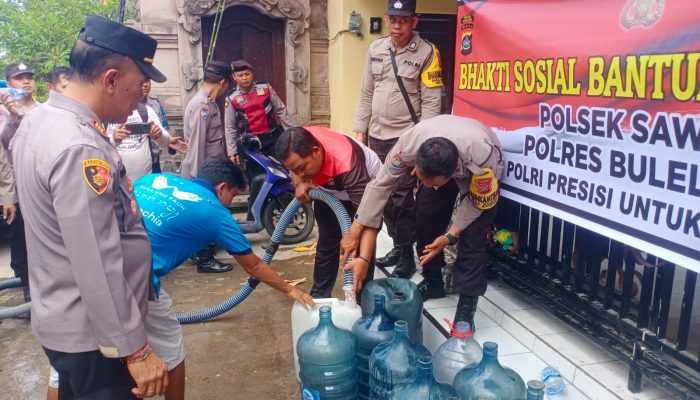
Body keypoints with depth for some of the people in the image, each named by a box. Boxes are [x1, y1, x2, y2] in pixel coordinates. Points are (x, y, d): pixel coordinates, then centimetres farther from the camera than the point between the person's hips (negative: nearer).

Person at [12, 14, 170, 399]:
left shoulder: (39, 120, 3)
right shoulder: (79, 148, -29)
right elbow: (98, 268, -29)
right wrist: (135, 349, -22)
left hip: (64, 320, 9)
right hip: (92, 334, -9)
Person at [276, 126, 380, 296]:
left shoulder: (347, 166, -45)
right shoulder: (301, 143, -29)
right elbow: (294, 168, -2)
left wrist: (364, 259, -59)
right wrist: (299, 184, -23)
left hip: (365, 187, -5)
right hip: (328, 190, 5)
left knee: (360, 247, -11)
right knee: (327, 244, 9)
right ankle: (319, 297, 22)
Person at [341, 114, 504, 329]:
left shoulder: (482, 156, -44)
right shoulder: (410, 142, -38)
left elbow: (477, 201, -25)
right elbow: (381, 183, -28)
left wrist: (450, 236, -27)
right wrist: (355, 231, -26)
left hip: (480, 173, -3)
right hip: (437, 165, 3)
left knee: (472, 235, -16)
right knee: (425, 221, -2)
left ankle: (467, 305, -5)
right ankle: (433, 281, 20)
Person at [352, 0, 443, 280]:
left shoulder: (426, 52, -7)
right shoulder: (375, 49, 9)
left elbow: (431, 101, -9)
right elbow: (366, 94, 13)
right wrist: (360, 129, 10)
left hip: (406, 137, -6)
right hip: (378, 136, 6)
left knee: (402, 196, -6)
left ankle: (407, 256, 8)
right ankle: (397, 246, 25)